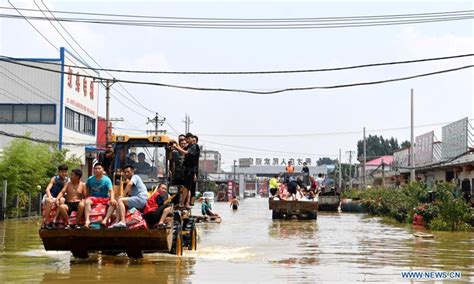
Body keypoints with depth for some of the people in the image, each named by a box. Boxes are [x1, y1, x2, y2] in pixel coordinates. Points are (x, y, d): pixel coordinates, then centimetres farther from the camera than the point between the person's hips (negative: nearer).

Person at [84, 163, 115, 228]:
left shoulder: (106, 179, -3)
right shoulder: (90, 179, 5)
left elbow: (111, 190, -15)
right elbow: (87, 190, 16)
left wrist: (112, 198, -33)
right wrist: (86, 198, 0)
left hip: (105, 198, -1)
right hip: (93, 197, 1)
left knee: (114, 203, -30)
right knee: (87, 201, -33)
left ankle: (105, 219, -37)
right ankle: (87, 220, -40)